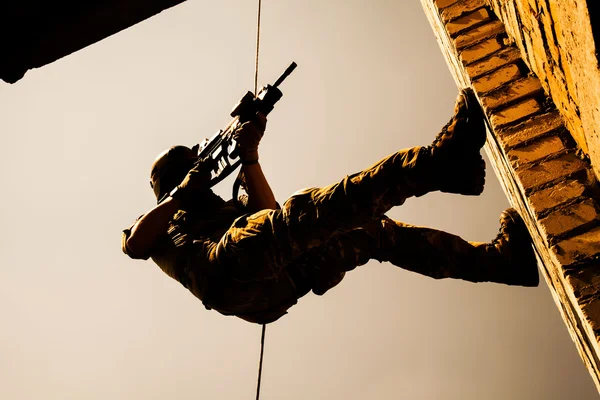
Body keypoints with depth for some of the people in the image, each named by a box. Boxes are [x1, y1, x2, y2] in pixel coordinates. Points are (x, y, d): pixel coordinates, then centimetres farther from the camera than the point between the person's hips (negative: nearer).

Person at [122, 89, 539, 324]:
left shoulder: (220, 207, 43)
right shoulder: (158, 224, 32)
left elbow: (268, 216, 21)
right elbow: (134, 245, 5)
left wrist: (249, 156, 19)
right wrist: (183, 192, 8)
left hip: (274, 286, 7)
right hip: (230, 273, -6)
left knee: (375, 230, -1)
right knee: (307, 209, -28)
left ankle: (496, 258, -11)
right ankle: (437, 160, -45)